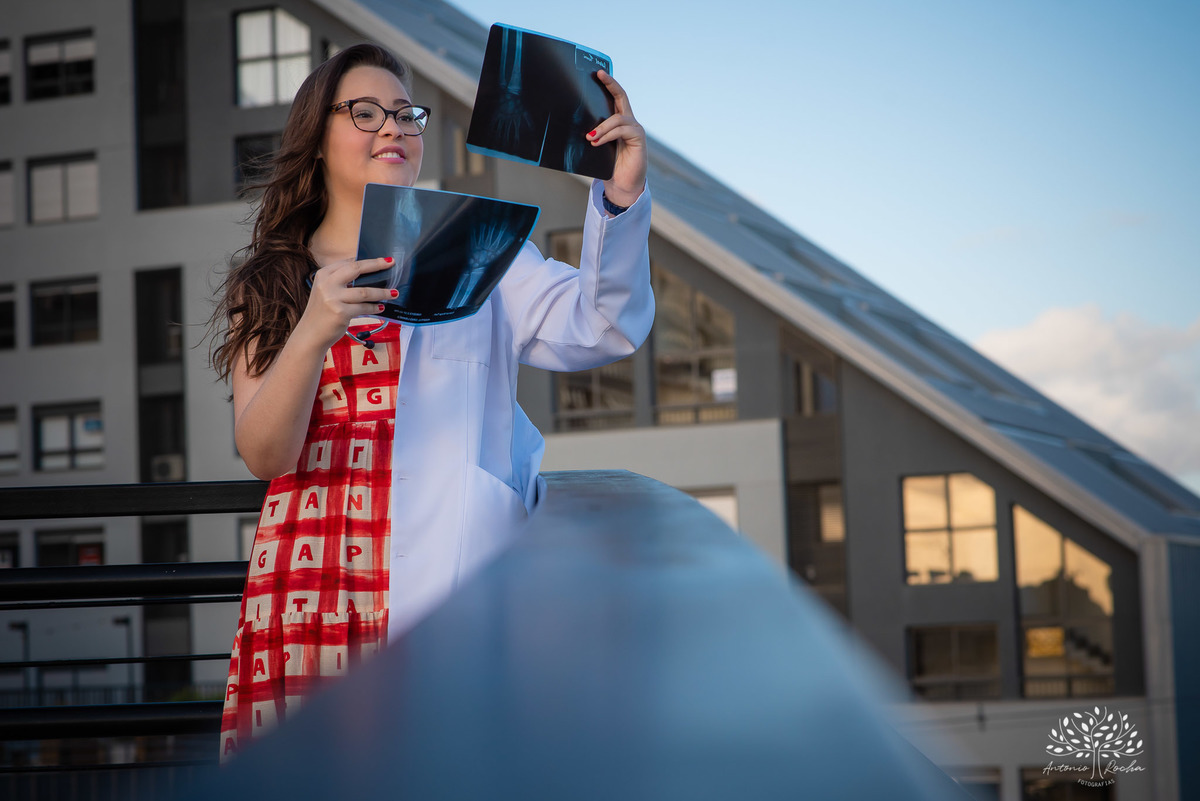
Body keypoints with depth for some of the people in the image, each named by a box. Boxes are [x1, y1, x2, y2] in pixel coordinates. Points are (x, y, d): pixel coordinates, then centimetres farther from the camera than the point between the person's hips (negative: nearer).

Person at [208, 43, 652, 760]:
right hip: (317, 594, 1)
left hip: (459, 590, 0)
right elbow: (264, 455, 1)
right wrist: (315, 332, -16)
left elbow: (598, 328, -1)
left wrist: (622, 193, -15)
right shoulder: (266, 288, 15)